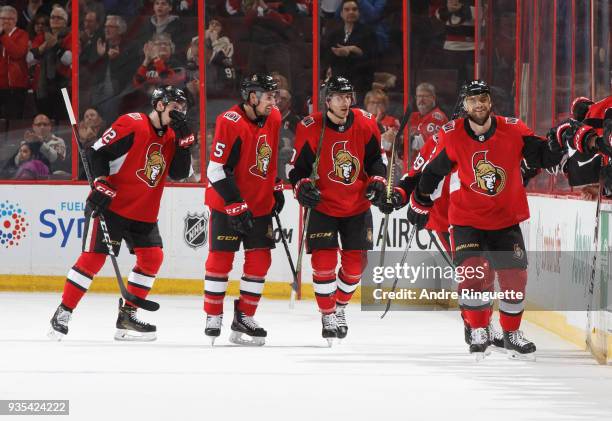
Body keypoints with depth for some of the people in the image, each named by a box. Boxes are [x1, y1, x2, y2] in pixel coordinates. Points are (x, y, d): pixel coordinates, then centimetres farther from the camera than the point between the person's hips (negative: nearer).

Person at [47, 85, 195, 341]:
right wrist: (101, 186, -21)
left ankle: (127, 316, 11)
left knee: (152, 258, 0)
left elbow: (180, 173, 1)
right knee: (93, 258, -10)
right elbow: (98, 153, -14)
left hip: (144, 212, 7)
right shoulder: (131, 124, -14)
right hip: (110, 205, -7)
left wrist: (184, 140, -9)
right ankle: (63, 313, -2)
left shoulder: (171, 136, 9)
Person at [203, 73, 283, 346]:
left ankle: (244, 318, 14)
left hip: (260, 204, 7)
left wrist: (276, 187, 18)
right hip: (227, 203, -7)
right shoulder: (230, 123, -22)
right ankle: (213, 319, 8)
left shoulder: (273, 119, 2)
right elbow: (216, 170, -22)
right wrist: (235, 205, -24)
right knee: (220, 259, -2)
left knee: (260, 260, 4)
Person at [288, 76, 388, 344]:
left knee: (355, 262, 6)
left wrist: (377, 181, -8)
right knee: (323, 262, -11)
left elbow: (375, 158, 8)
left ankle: (340, 307, 31)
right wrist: (302, 186, -25)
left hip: (357, 206, 3)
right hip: (323, 206, -3)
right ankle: (328, 316, 7)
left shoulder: (365, 124, -6)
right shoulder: (310, 129, -14)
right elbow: (298, 168, -6)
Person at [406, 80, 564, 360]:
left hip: (506, 219, 2)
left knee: (515, 277, 2)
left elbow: (540, 156, -8)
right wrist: (419, 204, 12)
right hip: (467, 219, -2)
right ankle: (479, 332, 3)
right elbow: (433, 171, 3)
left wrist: (554, 149, -32)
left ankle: (512, 334, 22)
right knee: (472, 273, -16)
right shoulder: (452, 136, -11)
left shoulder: (513, 131, -11)